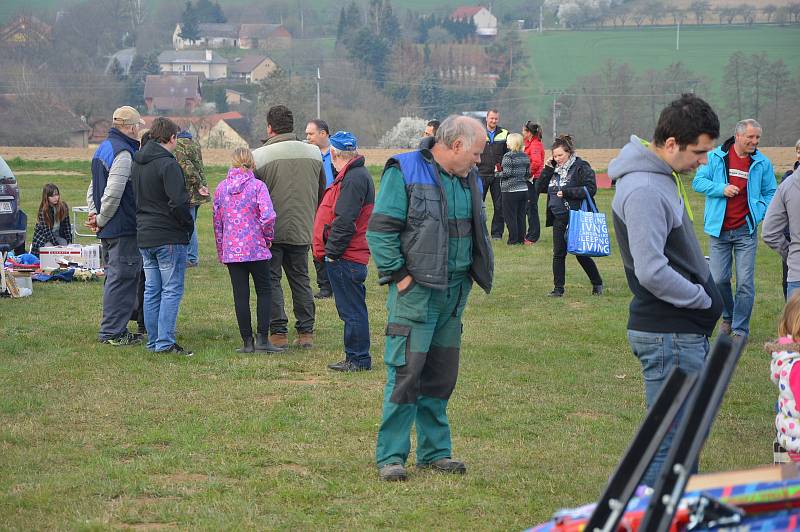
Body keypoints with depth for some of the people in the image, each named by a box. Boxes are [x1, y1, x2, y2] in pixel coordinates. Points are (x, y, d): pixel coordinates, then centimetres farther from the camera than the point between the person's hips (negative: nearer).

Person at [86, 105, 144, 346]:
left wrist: (95, 213, 9)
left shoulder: (103, 148, 17)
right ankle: (112, 332, -5)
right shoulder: (123, 152, -16)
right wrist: (101, 220, -11)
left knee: (115, 277, 16)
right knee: (121, 278, -6)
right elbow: (114, 193, -22)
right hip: (123, 229, -10)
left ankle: (115, 328, 22)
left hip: (108, 229, 10)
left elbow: (93, 188, 21)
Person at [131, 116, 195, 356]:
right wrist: (189, 225, -6)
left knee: (151, 290, 13)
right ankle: (165, 342, -7)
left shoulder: (136, 163, 11)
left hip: (144, 236, 8)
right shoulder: (168, 164, -16)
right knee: (172, 291, -3)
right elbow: (177, 203, -20)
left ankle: (153, 341, 16)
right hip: (169, 237, -8)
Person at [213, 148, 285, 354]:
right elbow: (268, 216, -17)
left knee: (240, 295, 6)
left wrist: (220, 250, 18)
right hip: (256, 249, -3)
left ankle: (247, 342, 7)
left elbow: (217, 221, 10)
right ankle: (262, 338, 0)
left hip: (231, 251, 3)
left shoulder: (221, 188, 5)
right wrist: (268, 237, 1)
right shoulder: (257, 186, -6)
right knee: (264, 291, 8)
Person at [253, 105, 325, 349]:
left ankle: (278, 333, 1)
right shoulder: (314, 153, 3)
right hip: (302, 229, 4)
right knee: (300, 279, 14)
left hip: (271, 230, -4)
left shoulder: (260, 156, -11)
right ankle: (306, 332, 13)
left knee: (271, 280, 4)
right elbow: (322, 192, 12)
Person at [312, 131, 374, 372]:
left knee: (352, 311, -4)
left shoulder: (354, 178, -17)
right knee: (351, 310, 14)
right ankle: (356, 358, 20)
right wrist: (330, 250, 19)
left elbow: (345, 221, -22)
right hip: (350, 256, 10)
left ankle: (359, 359, 0)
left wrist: (332, 251, -17)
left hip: (345, 259, -10)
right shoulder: (355, 175, 17)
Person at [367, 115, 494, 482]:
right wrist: (398, 275, -14)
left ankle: (435, 451, 20)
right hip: (416, 290, -7)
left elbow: (477, 230, 25)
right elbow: (380, 231, -12)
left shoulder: (470, 180, 14)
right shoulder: (405, 172, -9)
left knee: (441, 374, 12)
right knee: (406, 372, -9)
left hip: (455, 292, 7)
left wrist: (474, 273, 13)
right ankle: (390, 456, -4)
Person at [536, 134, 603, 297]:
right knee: (558, 254, 4)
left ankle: (597, 284, 18)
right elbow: (539, 188, 10)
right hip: (558, 218, 6)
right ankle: (558, 288, 10)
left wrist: (566, 192, -20)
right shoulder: (554, 169, 12)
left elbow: (590, 189, -17)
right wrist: (548, 168, -1)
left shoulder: (581, 167, -8)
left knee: (581, 253, 0)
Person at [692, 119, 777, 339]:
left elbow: (770, 193, 13)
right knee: (718, 280, 3)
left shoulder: (762, 163, 4)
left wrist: (763, 212, -6)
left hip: (746, 231, 0)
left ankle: (740, 329, 7)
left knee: (745, 283, -3)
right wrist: (721, 189, -15)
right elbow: (698, 181, 1)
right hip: (719, 230, 0)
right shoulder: (716, 157, 0)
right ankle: (728, 317, 29)